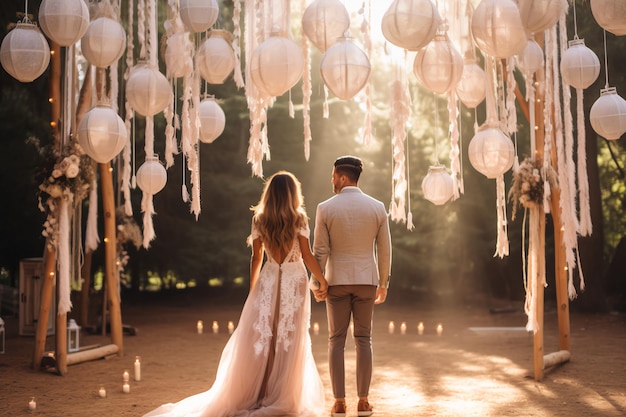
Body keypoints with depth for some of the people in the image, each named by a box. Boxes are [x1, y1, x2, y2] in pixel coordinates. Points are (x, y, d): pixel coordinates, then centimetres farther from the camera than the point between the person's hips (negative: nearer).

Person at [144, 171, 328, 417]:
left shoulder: (259, 220, 2)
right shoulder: (299, 220, -5)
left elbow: (256, 258, 4)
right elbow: (307, 256, -7)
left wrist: (252, 289, 13)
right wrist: (322, 280, 6)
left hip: (268, 281, 2)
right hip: (295, 282, -2)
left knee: (260, 339, 8)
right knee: (290, 341, 3)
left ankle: (253, 396, 12)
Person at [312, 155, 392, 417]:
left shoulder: (325, 208, -9)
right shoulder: (377, 207, -3)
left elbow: (320, 251, -8)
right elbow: (385, 250, 0)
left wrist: (317, 285, 1)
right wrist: (383, 284, 10)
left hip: (337, 281, -1)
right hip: (366, 281, 1)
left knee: (336, 341, 5)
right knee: (363, 340, 8)